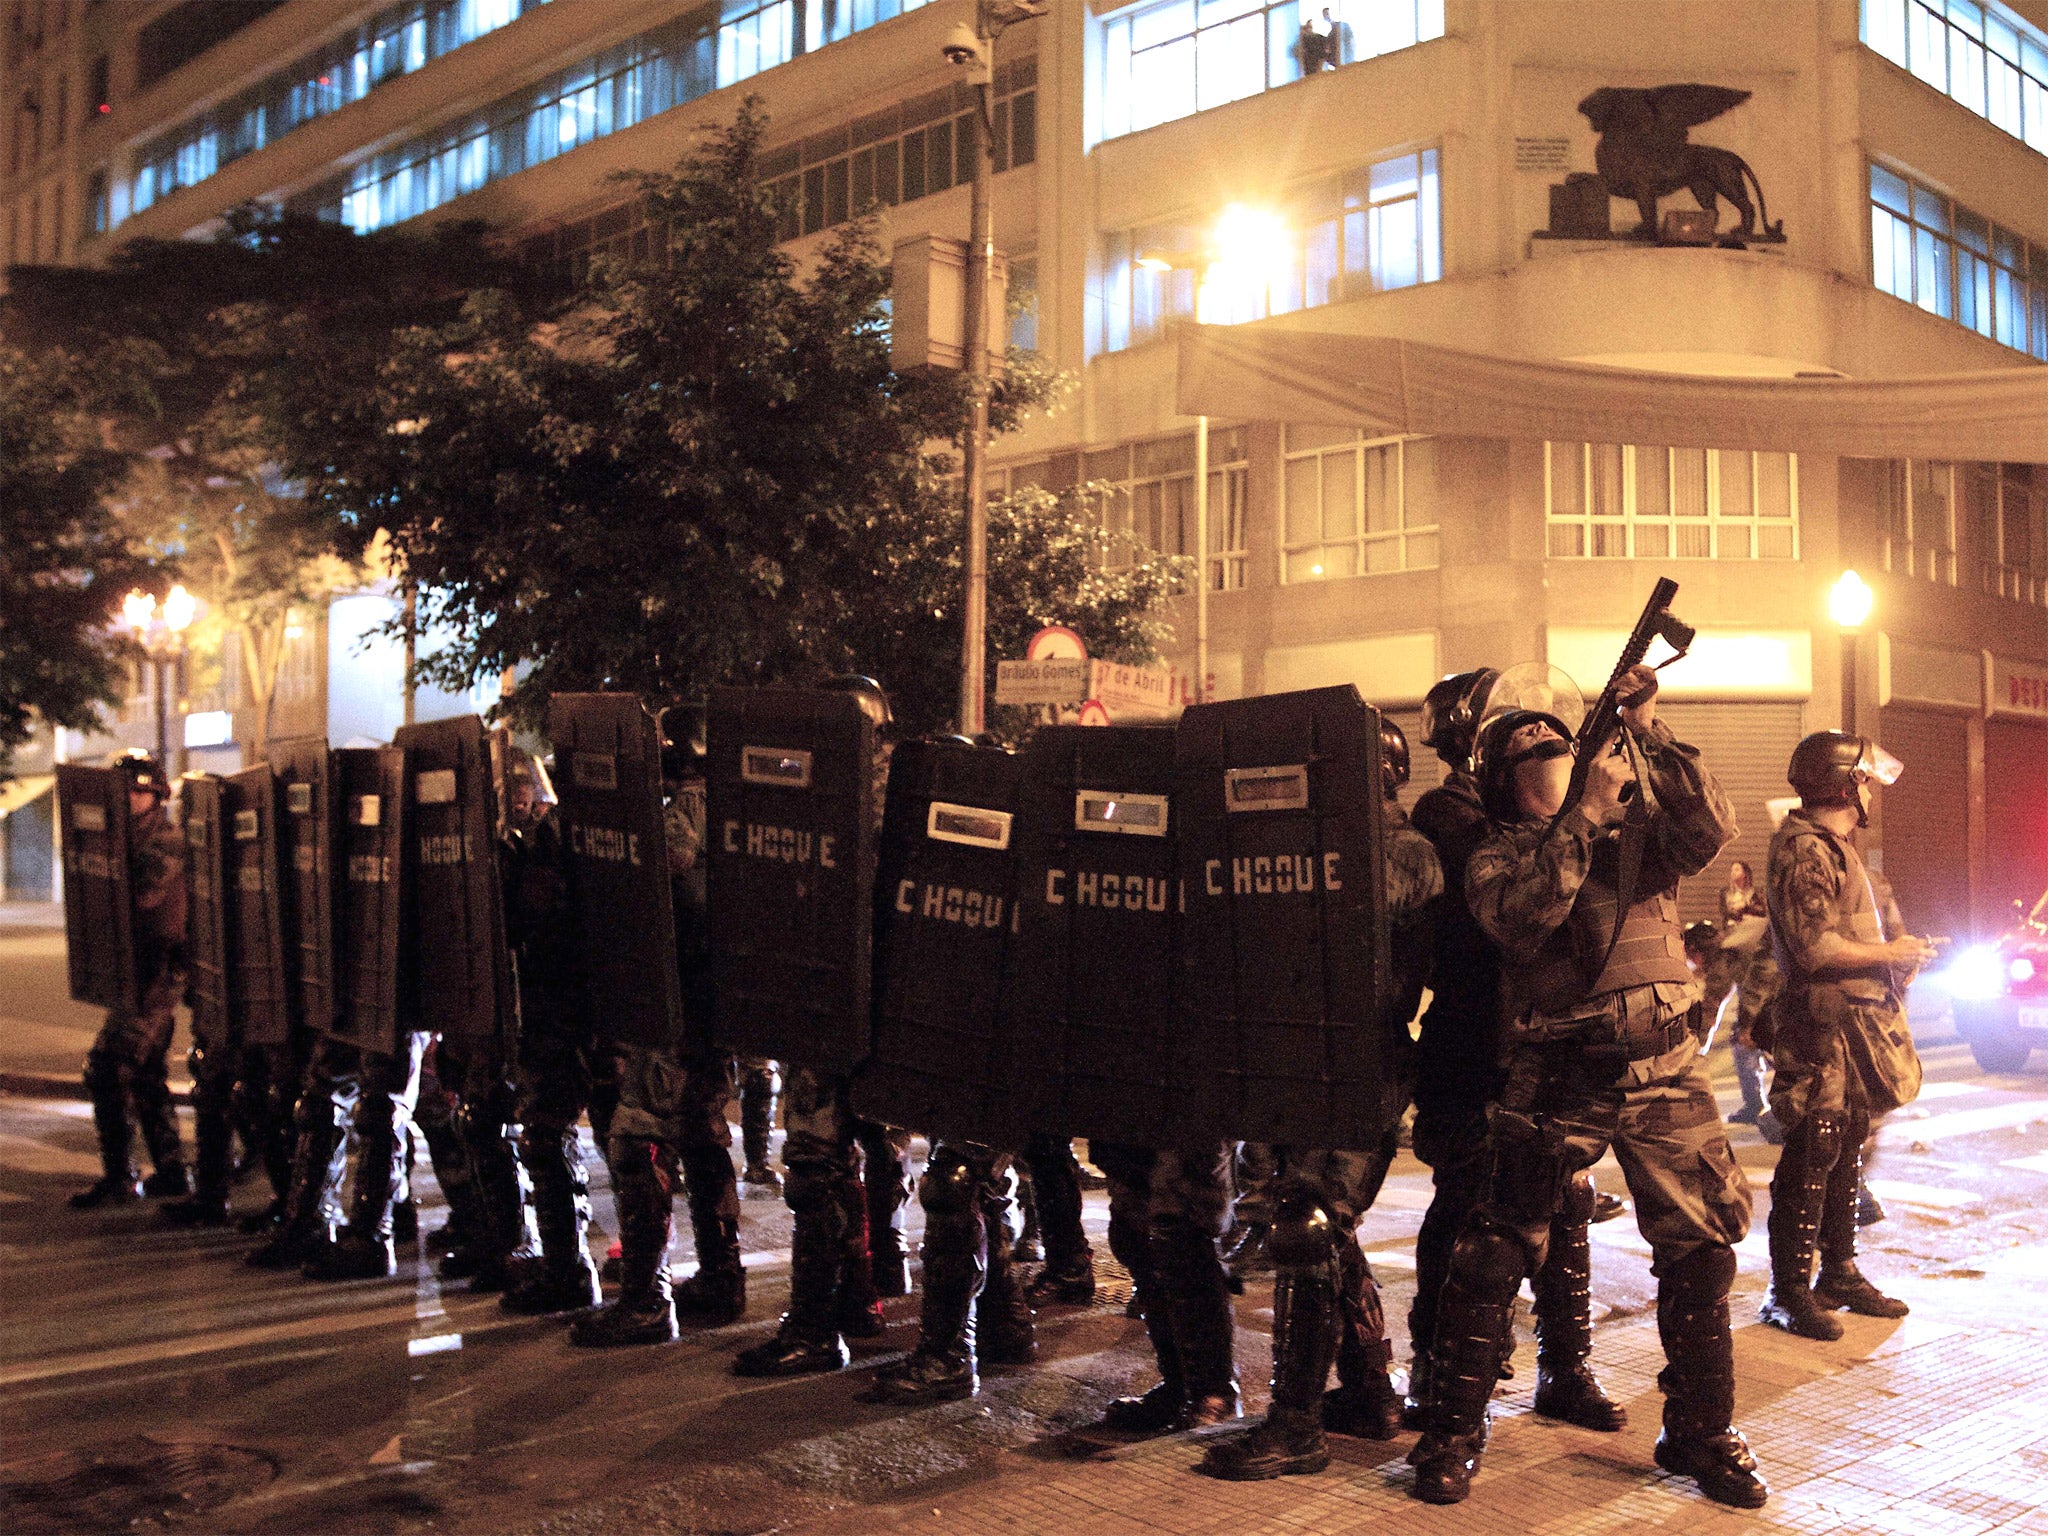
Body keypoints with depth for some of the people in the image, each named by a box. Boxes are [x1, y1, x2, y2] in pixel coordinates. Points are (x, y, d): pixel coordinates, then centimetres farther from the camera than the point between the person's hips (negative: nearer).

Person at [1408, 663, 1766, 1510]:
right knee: (1495, 1256, -1)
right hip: (1559, 1083, -2)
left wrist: (1649, 733, -18)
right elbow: (1522, 920, -18)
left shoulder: (1639, 826, 9)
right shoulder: (1495, 859, 3)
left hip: (1666, 1073, 2)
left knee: (1700, 1249, 6)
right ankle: (1452, 1433, 13)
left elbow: (1710, 830, -11)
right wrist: (1584, 816, -20)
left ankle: (1701, 1433, 24)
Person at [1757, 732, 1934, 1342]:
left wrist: (1899, 954, 11)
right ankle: (1788, 1292, -1)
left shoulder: (1837, 847, 19)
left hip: (1853, 1028, 10)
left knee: (1847, 1154, 15)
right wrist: (1891, 952, -11)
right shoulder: (1804, 848, -14)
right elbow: (1815, 947, -23)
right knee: (1813, 1158, -7)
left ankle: (1839, 1274, 25)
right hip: (1821, 1028, -10)